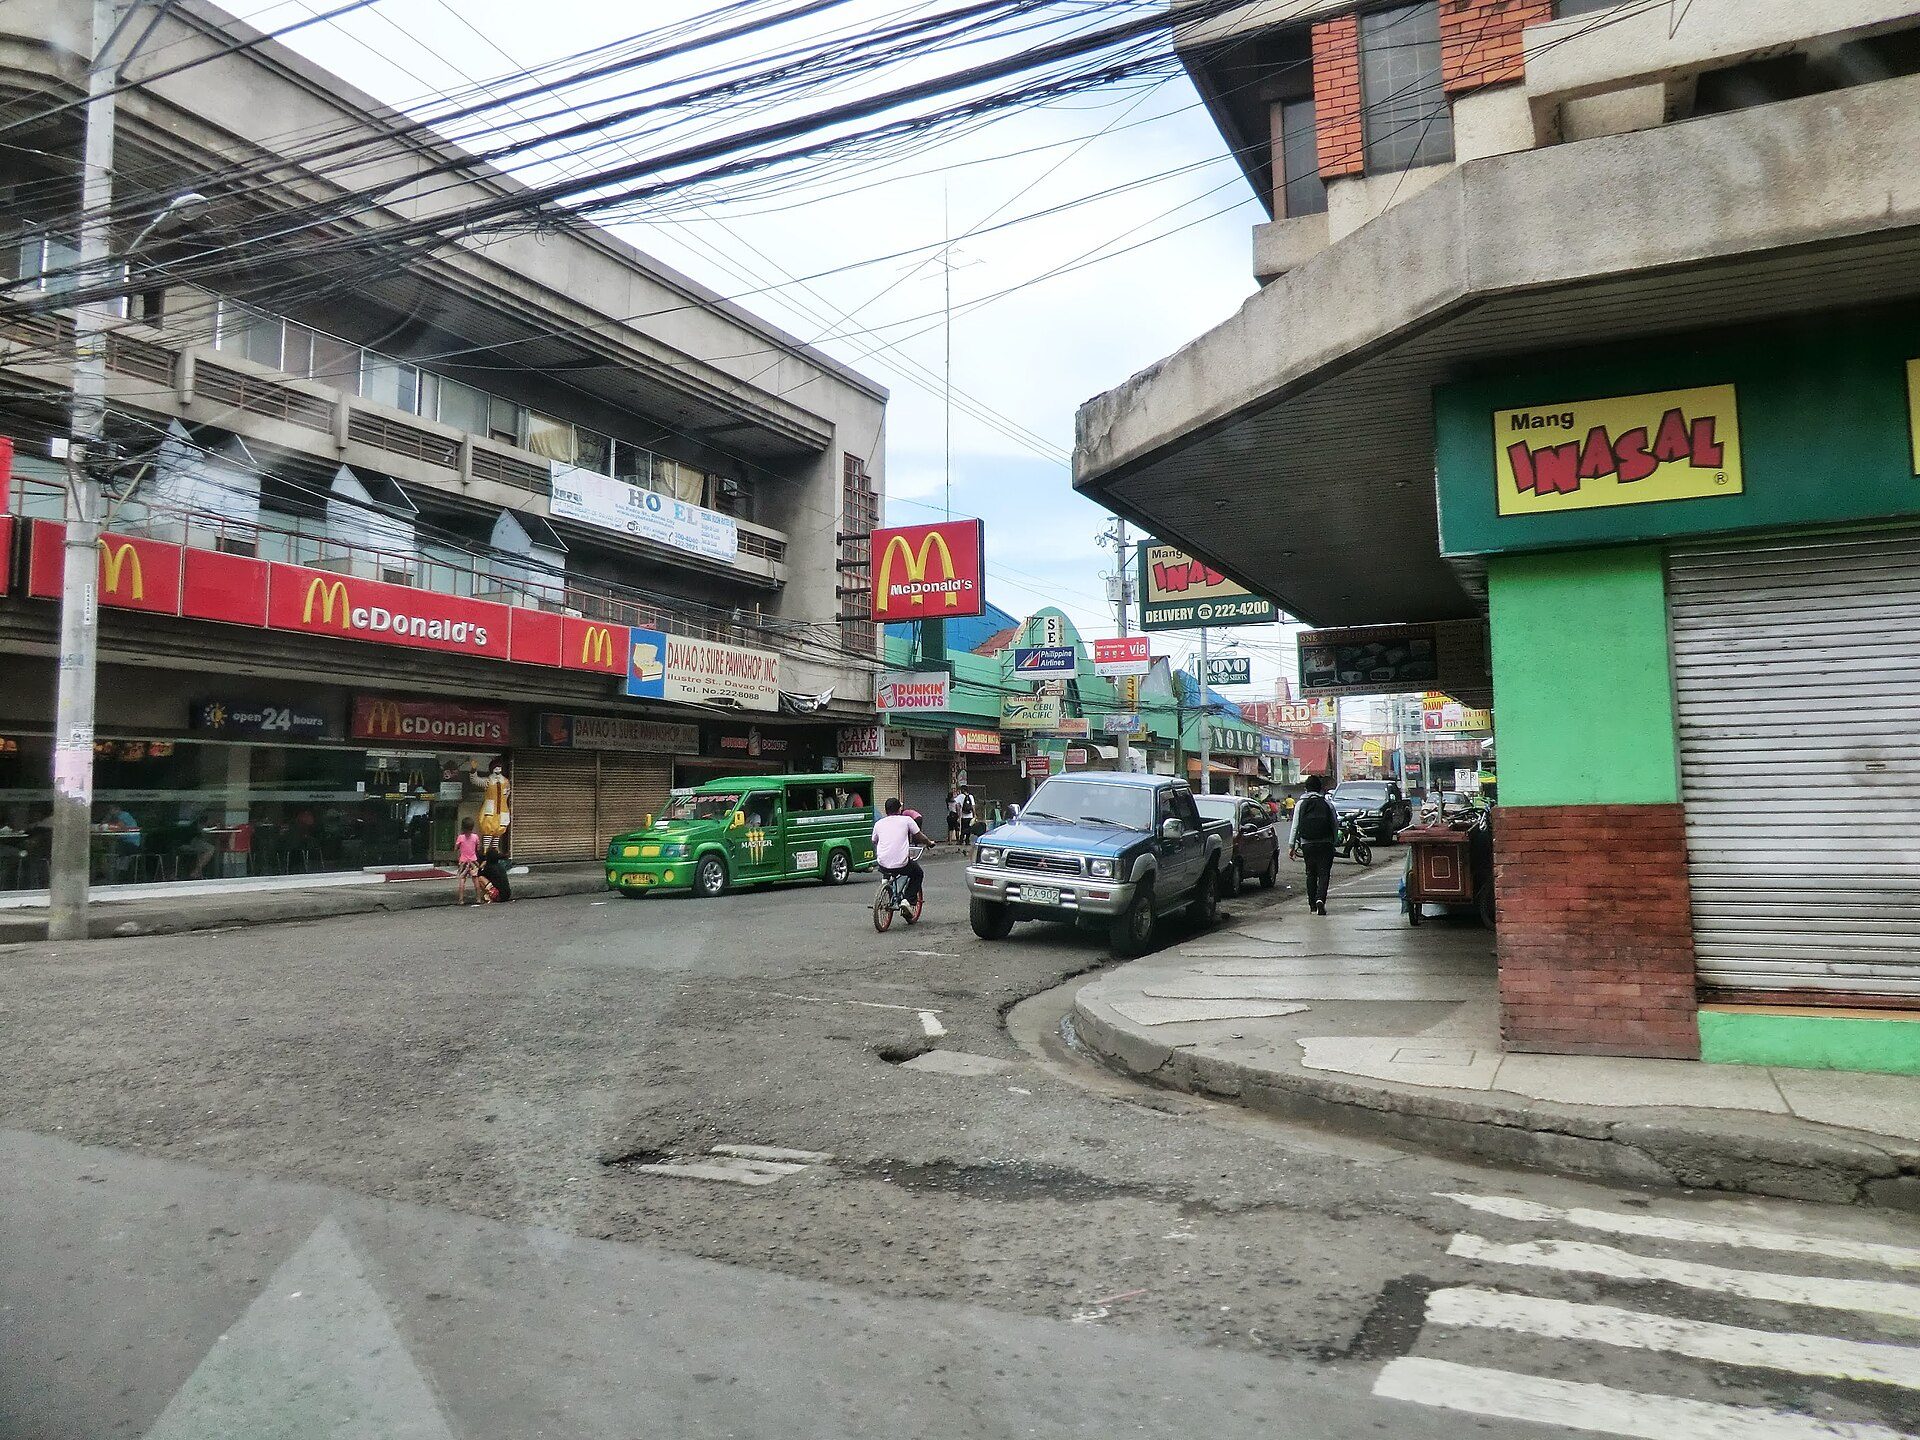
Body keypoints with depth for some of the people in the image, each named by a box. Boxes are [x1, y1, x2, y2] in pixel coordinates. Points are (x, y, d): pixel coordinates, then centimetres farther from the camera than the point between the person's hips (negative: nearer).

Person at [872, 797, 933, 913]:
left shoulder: (878, 823, 12)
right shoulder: (907, 820, 5)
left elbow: (874, 841, 24)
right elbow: (920, 837, 13)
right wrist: (929, 843, 34)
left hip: (883, 865, 4)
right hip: (902, 864, -3)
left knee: (886, 874, 38)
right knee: (918, 874, 25)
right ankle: (907, 900, 8)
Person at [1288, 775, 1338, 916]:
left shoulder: (1300, 803, 2)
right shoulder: (1327, 803, 2)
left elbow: (1295, 826, 0)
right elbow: (1335, 824, 4)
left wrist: (1291, 846, 3)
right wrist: (1334, 841, 17)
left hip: (1307, 844, 1)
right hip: (1325, 844, -1)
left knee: (1311, 874, 14)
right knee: (1324, 873, -2)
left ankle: (1312, 904, 19)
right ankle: (1320, 899, -22)